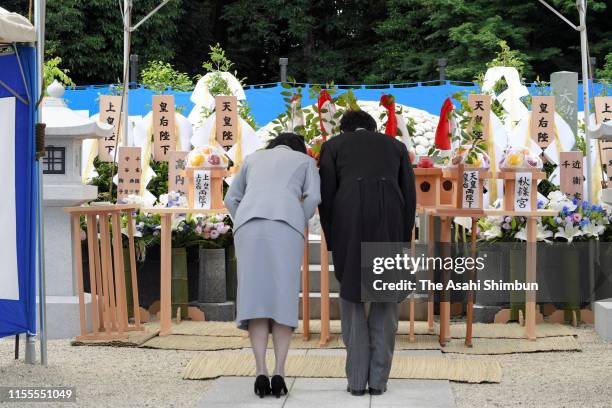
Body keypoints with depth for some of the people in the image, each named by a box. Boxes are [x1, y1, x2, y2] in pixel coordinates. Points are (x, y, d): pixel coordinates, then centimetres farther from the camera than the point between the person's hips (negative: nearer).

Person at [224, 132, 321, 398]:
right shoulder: (306, 160, 27)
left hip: (249, 224, 2)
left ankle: (261, 374, -12)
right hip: (285, 227, -1)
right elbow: (313, 197, 9)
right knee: (283, 300, 2)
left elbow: (232, 200, 27)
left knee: (256, 300, 0)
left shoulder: (253, 159, 34)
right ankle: (279, 374, -9)